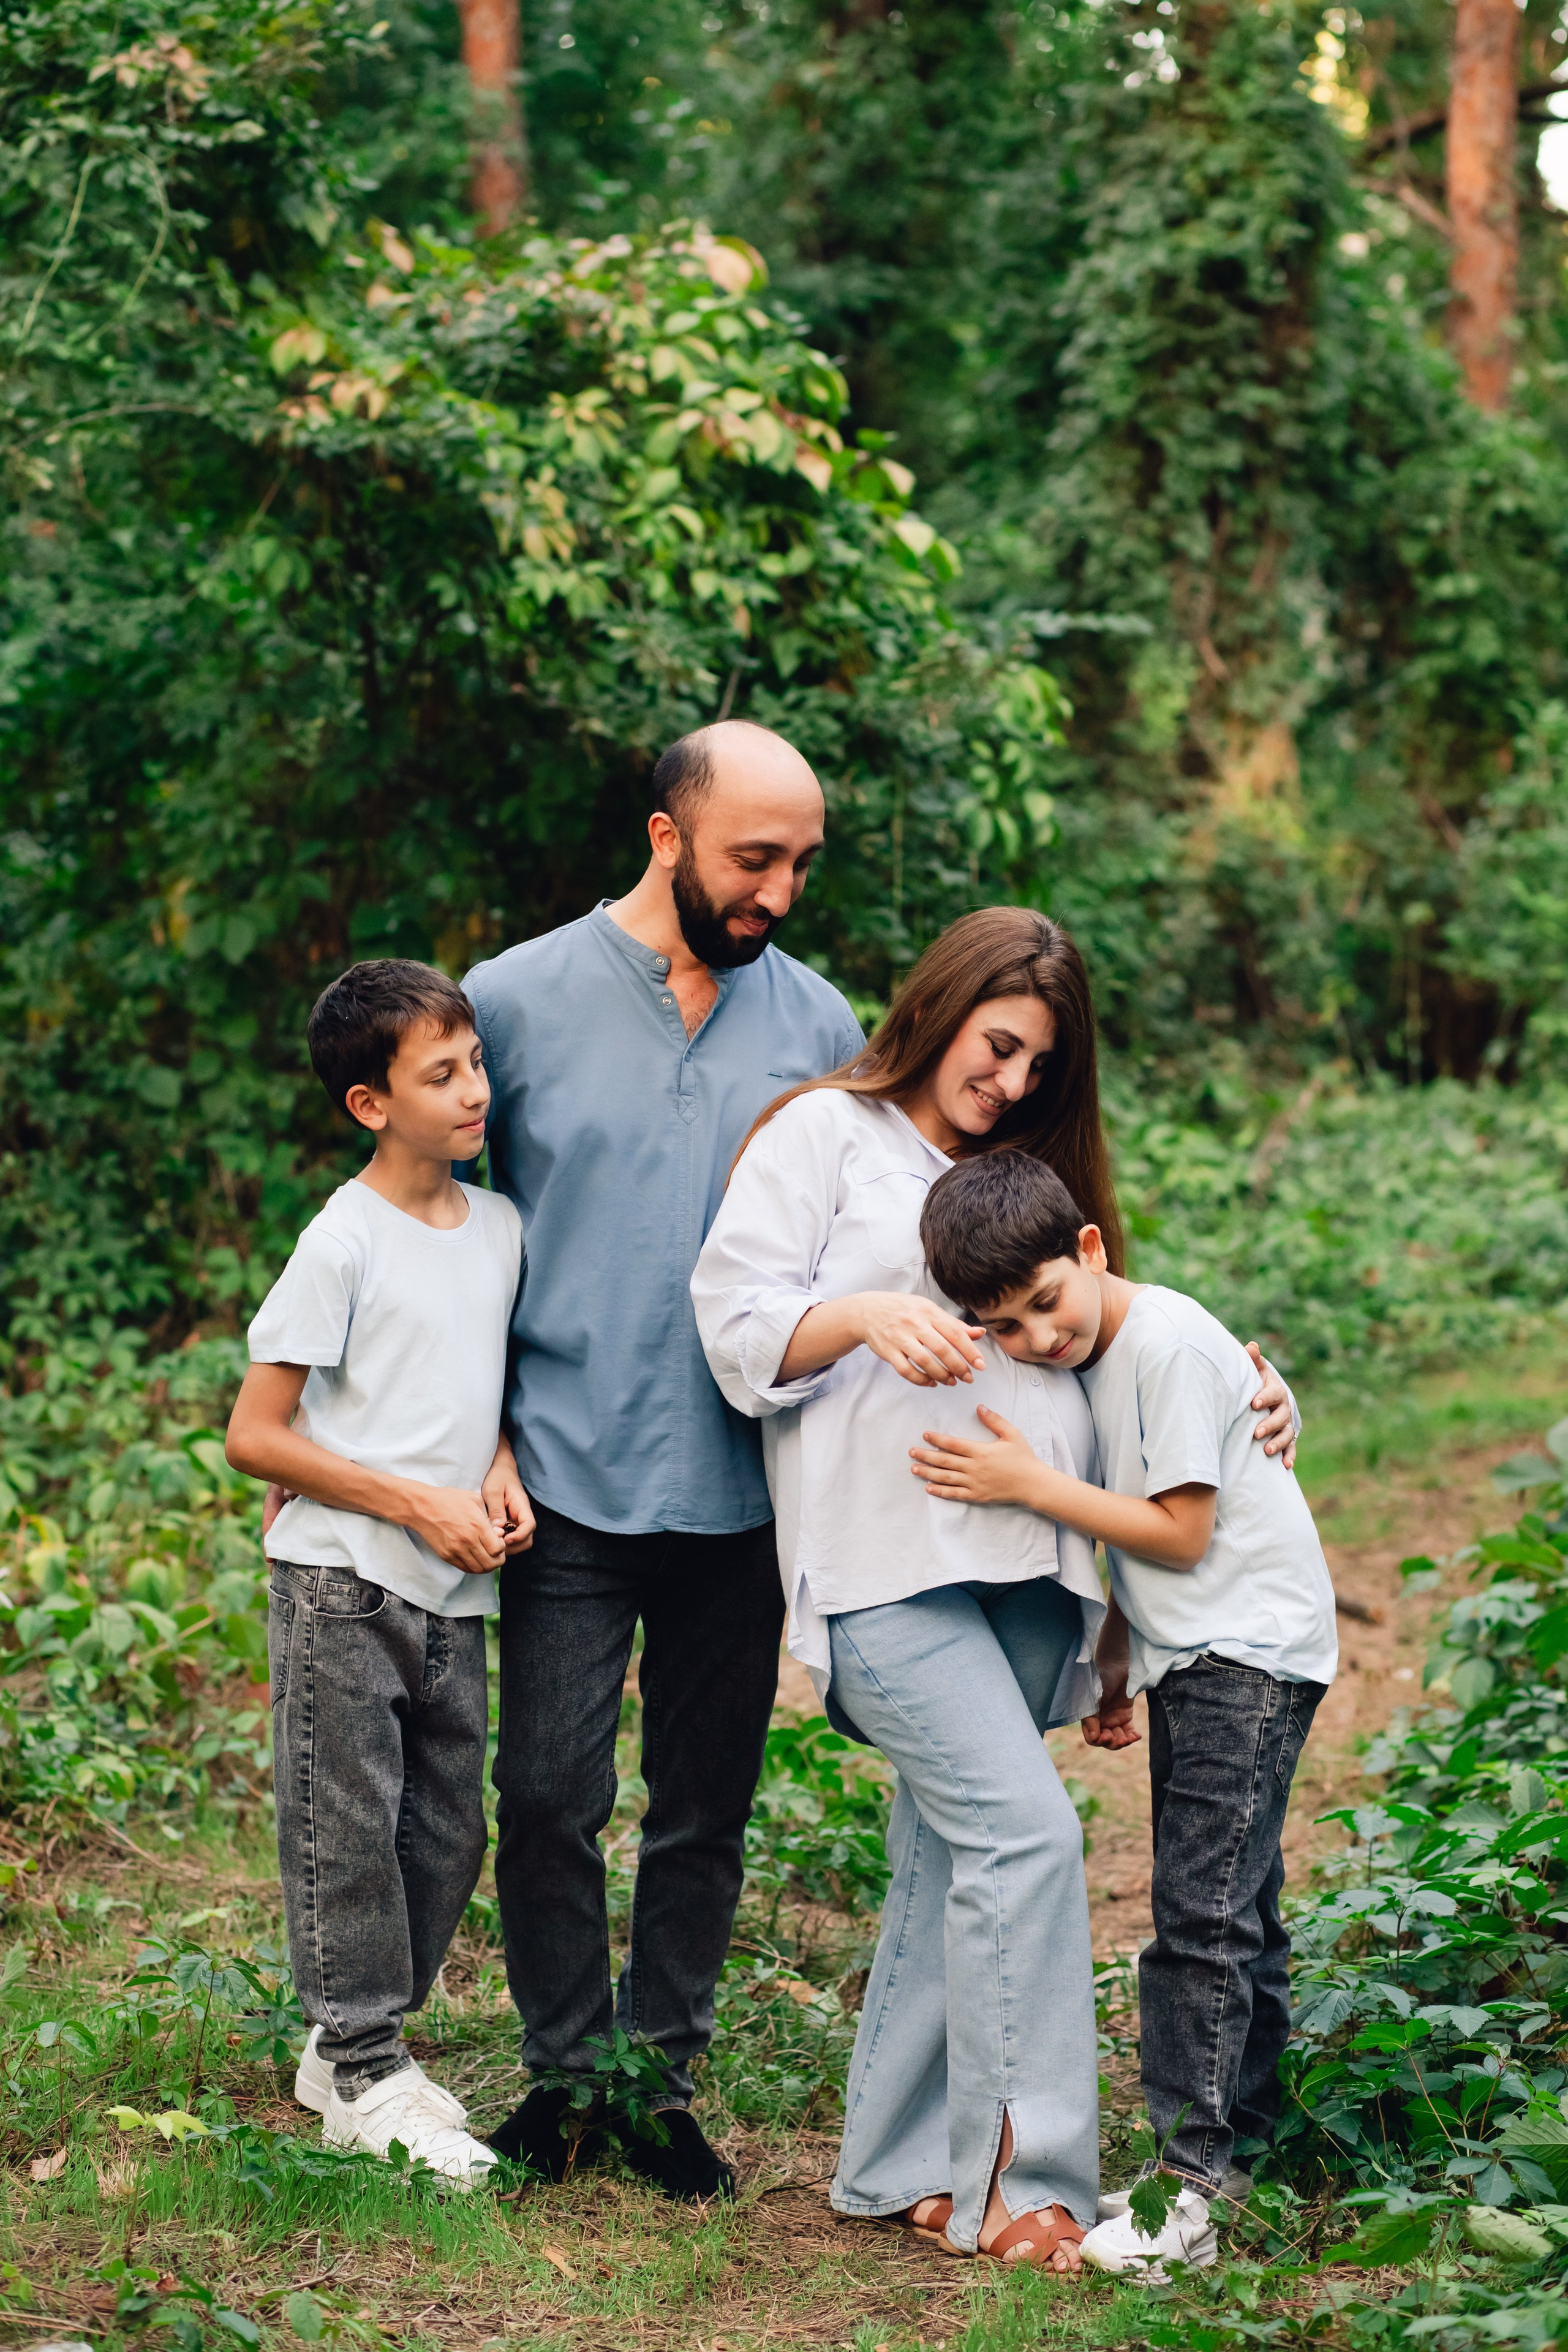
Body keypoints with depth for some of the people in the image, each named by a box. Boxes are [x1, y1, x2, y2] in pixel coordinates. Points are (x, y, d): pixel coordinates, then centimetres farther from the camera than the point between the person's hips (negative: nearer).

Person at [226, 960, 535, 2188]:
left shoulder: (500, 1226, 6)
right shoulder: (345, 1243, -13)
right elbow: (256, 1435, -12)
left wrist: (500, 1468, -1)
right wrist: (419, 1505, -16)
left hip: (455, 1588, 7)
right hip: (341, 1582, -6)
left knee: (447, 1833, 10)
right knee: (348, 1831, -2)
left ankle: (361, 2042, 25)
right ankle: (363, 2072, 10)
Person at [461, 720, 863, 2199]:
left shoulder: (817, 1025, 5)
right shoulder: (518, 1001, -1)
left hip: (741, 1489, 2)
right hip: (568, 1481, -2)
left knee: (705, 1808, 9)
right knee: (550, 1796, -1)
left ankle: (662, 2084, 22)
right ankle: (563, 2077, 17)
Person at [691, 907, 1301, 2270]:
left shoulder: (1023, 1175, 27)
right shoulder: (825, 1134, 7)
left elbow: (1076, 1339, 29)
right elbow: (736, 1322, -2)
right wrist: (867, 1313, -19)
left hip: (1022, 1563, 7)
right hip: (884, 1555, -7)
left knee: (950, 1863, 6)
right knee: (1024, 1832, -18)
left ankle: (900, 2171, 12)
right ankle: (1019, 2181, -15)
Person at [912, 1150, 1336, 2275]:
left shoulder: (1171, 1345, -19)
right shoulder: (1088, 1356, 9)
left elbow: (1181, 1532, -19)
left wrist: (1030, 1483, -19)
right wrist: (1117, 1666, 19)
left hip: (1252, 1652, -9)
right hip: (1190, 1657, 10)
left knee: (1203, 1913, -13)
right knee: (1234, 1909, 15)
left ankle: (1184, 2187, -13)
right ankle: (1243, 2142, 23)